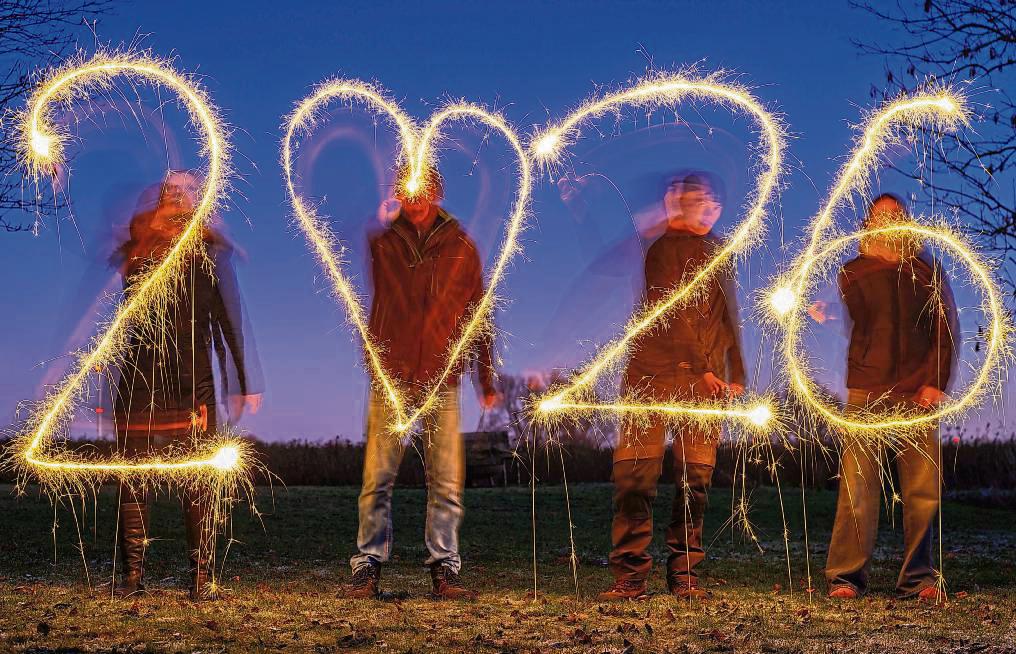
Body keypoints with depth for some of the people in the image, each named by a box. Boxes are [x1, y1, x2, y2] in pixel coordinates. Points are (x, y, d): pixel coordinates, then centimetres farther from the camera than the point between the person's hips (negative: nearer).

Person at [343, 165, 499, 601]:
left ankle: (445, 570, 8)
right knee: (378, 479, -1)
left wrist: (487, 381, 11)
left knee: (447, 483, 0)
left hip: (442, 381, 1)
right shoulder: (381, 242, 5)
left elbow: (478, 318, 12)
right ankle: (368, 568, 8)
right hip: (390, 378, -1)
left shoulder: (462, 248, 8)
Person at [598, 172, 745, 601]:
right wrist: (702, 367, -13)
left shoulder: (718, 253, 21)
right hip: (654, 375, -5)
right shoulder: (664, 248, 3)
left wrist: (736, 374, 14)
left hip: (705, 384, 5)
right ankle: (630, 576, -4)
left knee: (695, 481, 0)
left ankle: (684, 575, 7)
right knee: (636, 476, -8)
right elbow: (670, 311, -7)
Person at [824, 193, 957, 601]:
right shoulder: (853, 272, 14)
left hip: (918, 394, 1)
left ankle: (918, 578, 4)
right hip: (866, 393, -1)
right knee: (858, 486, -7)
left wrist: (936, 383, -3)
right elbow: (861, 323, 7)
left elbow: (946, 330, 7)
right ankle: (846, 577, -4)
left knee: (923, 488, -2)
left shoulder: (928, 271, 14)